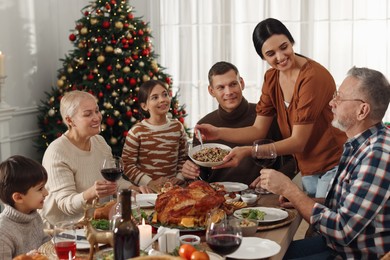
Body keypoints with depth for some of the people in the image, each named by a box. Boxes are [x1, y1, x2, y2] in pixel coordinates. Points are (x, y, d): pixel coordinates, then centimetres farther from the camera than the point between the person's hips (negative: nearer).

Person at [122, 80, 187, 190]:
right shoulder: (137, 131, -4)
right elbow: (127, 165, -4)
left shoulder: (178, 127, 8)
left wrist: (179, 177, 2)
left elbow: (183, 157, 17)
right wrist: (150, 183, -10)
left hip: (173, 188, 3)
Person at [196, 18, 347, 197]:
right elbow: (259, 130, 4)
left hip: (334, 166, -7)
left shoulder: (313, 77, -21)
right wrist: (218, 133, -11)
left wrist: (247, 151, -29)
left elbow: (298, 142, -22)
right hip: (308, 171, 7)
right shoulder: (272, 78, 2)